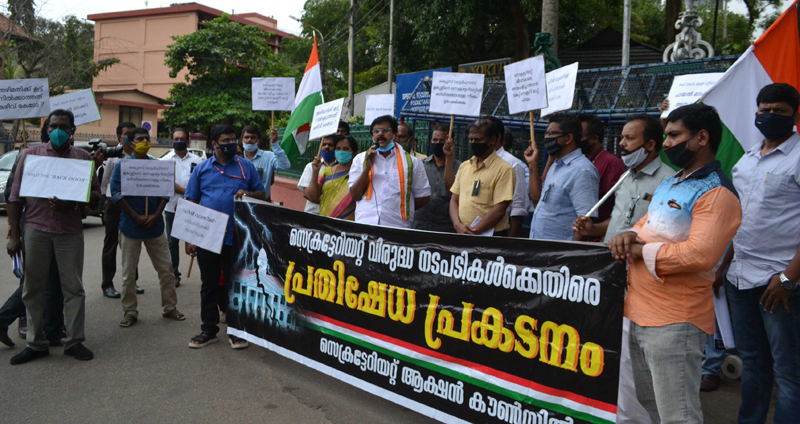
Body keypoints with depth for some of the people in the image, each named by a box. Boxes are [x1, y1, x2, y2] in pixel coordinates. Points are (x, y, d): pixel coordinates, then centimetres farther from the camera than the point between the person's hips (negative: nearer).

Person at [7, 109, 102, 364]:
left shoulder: (83, 157, 7)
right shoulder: (30, 154, 6)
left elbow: (95, 194, 4)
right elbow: (15, 196, 6)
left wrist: (71, 203, -16)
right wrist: (14, 235, 1)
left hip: (70, 232, 0)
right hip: (36, 230, 1)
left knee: (73, 288, 4)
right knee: (33, 289, 7)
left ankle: (74, 341, 14)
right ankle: (36, 344, 18)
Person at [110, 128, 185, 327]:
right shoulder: (123, 165, -2)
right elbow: (116, 193, -9)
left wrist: (155, 216, -9)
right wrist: (137, 217, -15)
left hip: (154, 225, 2)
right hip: (130, 225, -2)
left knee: (166, 268, 6)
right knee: (129, 273, 5)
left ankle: (170, 307, 19)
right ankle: (130, 312, 18)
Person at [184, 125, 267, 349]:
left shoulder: (247, 167, 6)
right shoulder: (202, 169, 7)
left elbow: (262, 194, 9)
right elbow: (191, 204, 7)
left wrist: (249, 194, -15)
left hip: (238, 238, -1)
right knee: (209, 285, 11)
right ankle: (209, 330, 24)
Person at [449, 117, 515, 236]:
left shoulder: (504, 169, -8)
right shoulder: (464, 166, 11)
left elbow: (499, 210, -14)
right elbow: (454, 200, 11)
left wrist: (473, 232, -15)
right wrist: (458, 224, -6)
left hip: (490, 235, -5)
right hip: (461, 235, 5)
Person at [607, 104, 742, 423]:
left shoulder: (716, 194, -15)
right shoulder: (670, 184, 16)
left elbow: (701, 254, -28)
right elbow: (647, 225, 23)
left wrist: (641, 251, -17)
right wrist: (629, 235, -1)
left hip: (674, 323, -10)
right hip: (641, 314, 10)